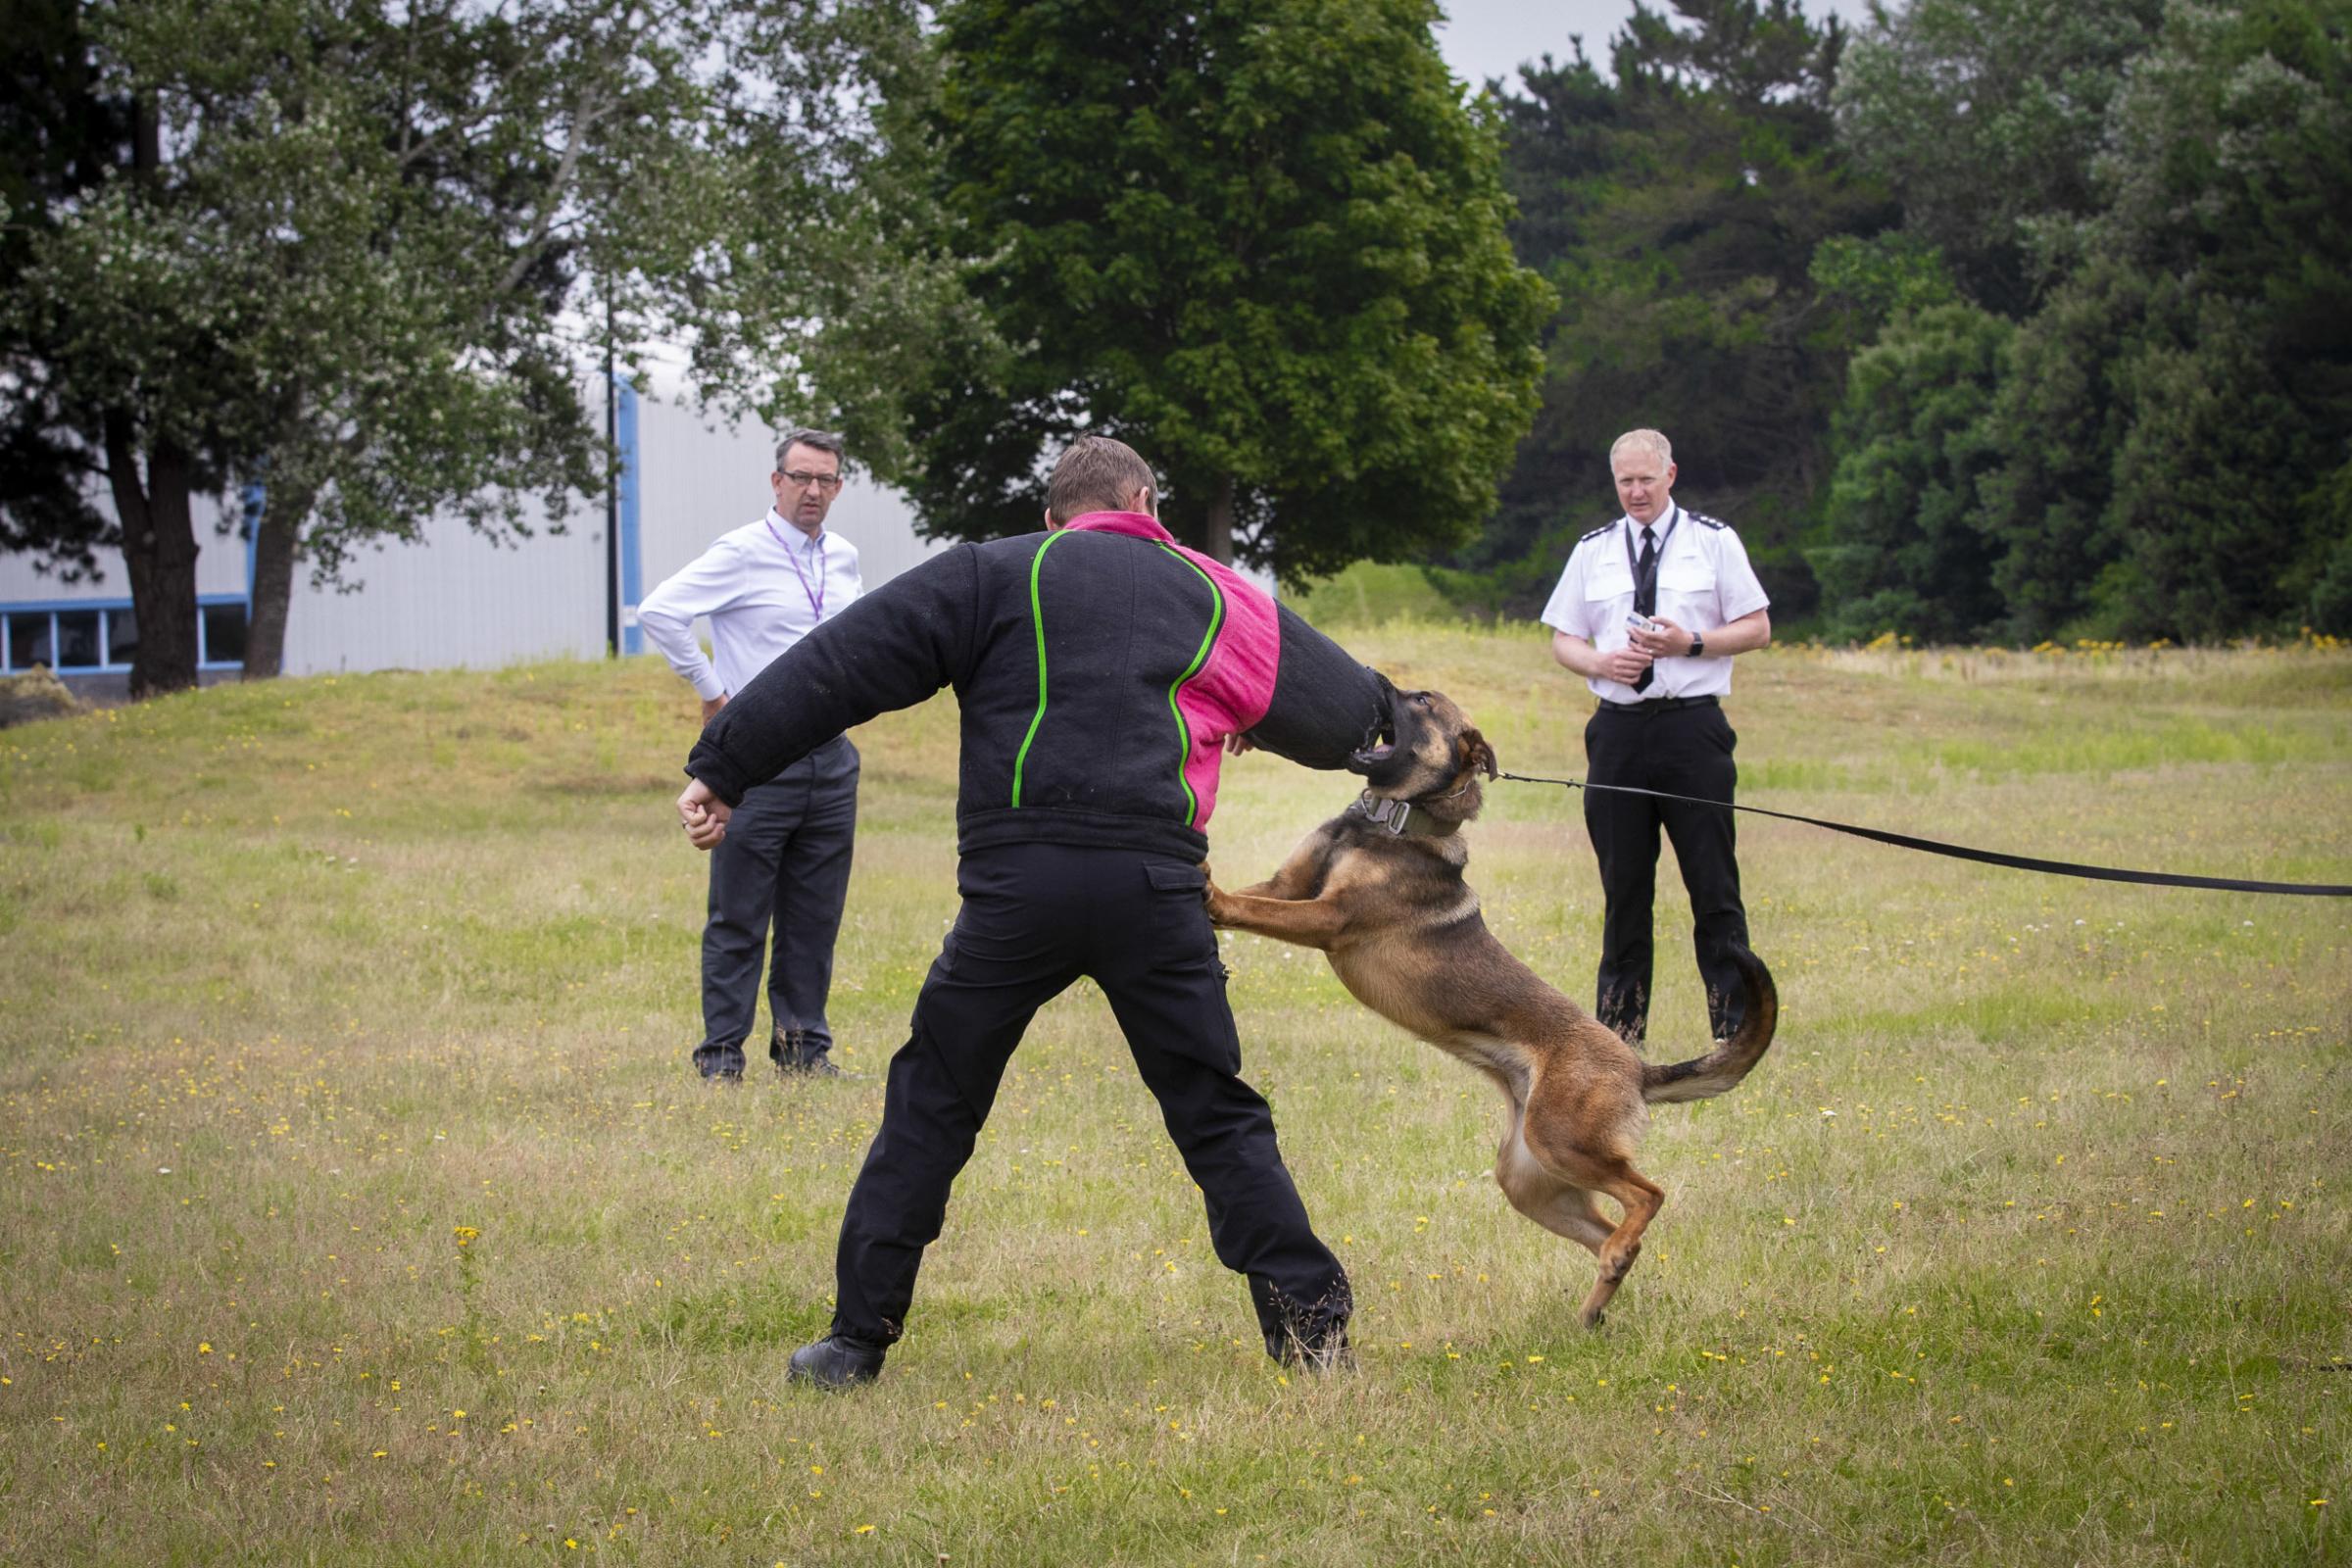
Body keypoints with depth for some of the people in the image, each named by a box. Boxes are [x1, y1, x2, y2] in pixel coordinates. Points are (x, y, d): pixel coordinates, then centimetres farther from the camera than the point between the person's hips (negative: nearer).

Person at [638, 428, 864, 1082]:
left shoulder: (844, 558, 11)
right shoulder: (741, 554, -9)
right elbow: (658, 611, -16)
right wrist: (710, 690, -10)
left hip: (831, 756, 6)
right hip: (758, 755, -6)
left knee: (815, 916, 9)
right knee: (739, 917, -2)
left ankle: (803, 1046, 17)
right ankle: (721, 1054, 2)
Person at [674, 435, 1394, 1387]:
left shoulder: (997, 576, 13)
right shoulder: (1209, 596, 20)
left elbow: (846, 665, 6)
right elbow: (1337, 708, 31)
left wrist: (724, 768, 7)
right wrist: (1381, 716, 56)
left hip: (1017, 881, -1)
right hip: (1154, 882, 1)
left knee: (931, 1105, 10)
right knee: (1216, 1113, 12)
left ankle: (859, 1336, 9)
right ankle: (1310, 1324, 8)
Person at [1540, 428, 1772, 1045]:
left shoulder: (1714, 541, 5)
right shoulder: (1593, 550, 12)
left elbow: (1757, 628, 4)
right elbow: (1562, 639, 14)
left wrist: (1690, 644, -12)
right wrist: (1601, 662, -7)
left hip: (1693, 723, -3)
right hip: (1618, 727, 3)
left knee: (1712, 881, -4)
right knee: (1623, 882, 7)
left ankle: (1734, 1025, 0)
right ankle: (1619, 1024, 13)